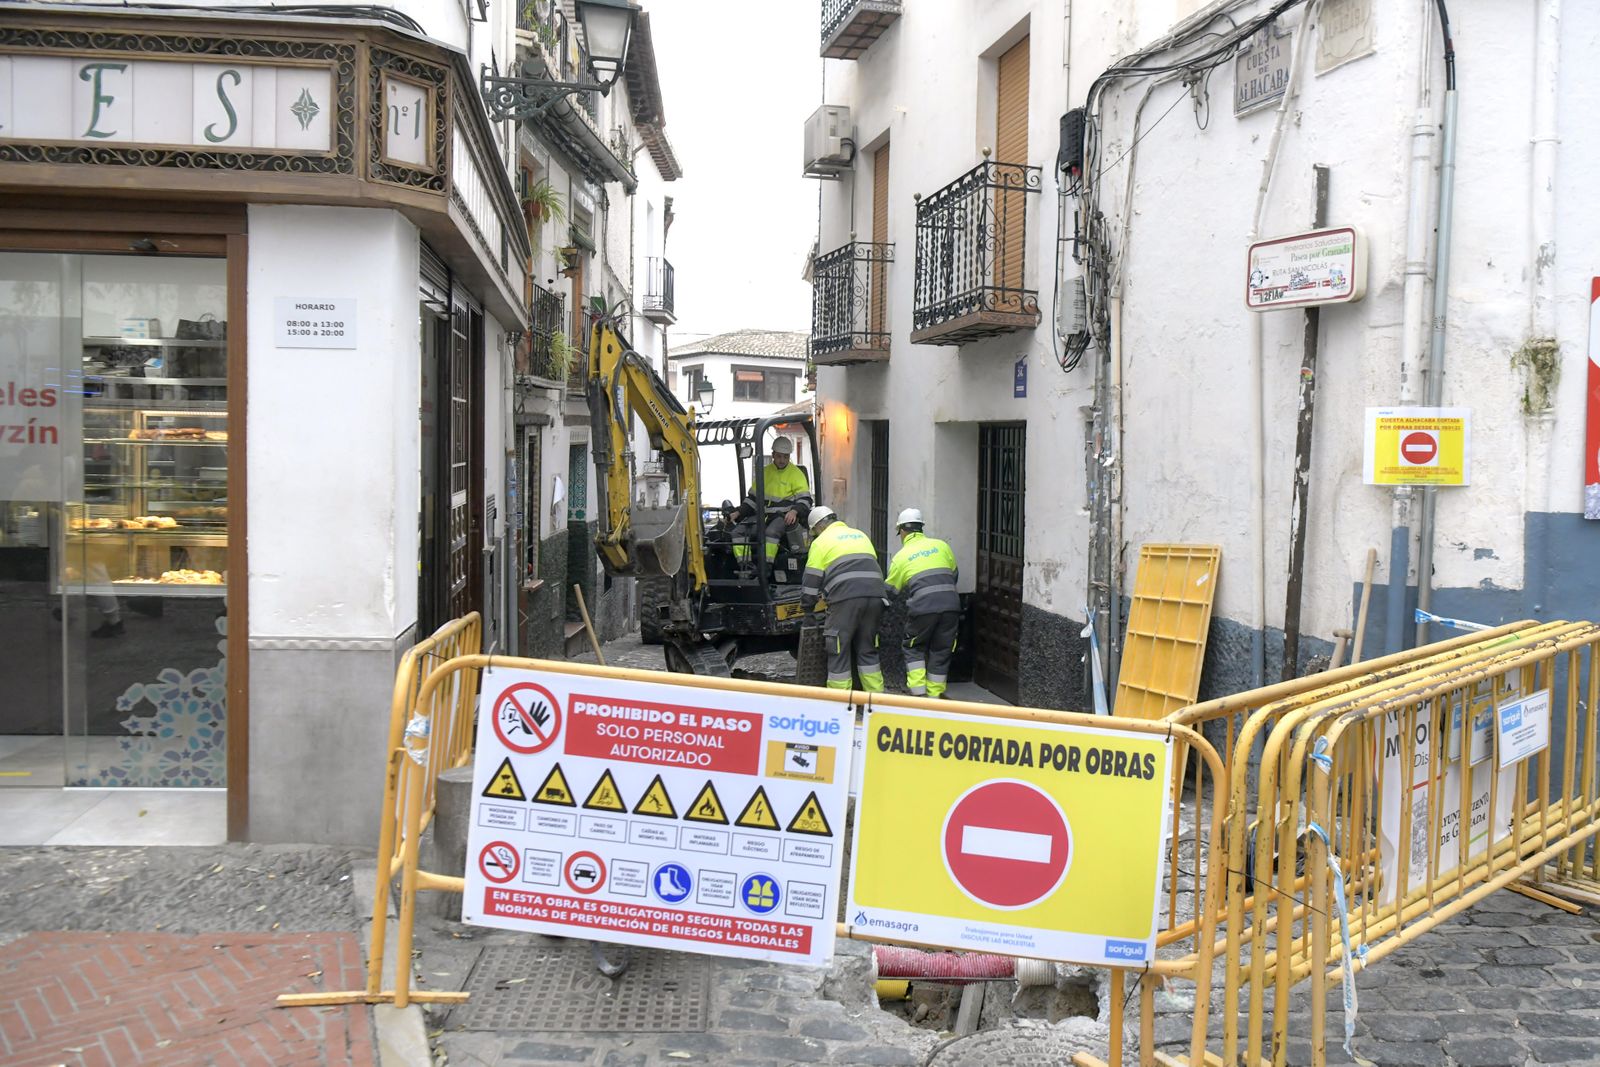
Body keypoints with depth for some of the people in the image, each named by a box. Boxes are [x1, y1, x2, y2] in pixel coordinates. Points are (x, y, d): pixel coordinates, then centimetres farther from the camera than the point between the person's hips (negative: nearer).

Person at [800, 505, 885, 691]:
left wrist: (807, 607, 21)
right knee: (867, 650, 15)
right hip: (874, 595, 6)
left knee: (839, 652, 2)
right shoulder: (861, 535, 28)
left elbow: (811, 580, 8)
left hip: (846, 599, -6)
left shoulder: (821, 541, 10)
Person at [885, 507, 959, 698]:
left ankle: (918, 693, 8)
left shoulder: (901, 556, 9)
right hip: (950, 603, 3)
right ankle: (935, 695, 17)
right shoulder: (941, 545, 16)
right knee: (941, 651, 14)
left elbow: (890, 589, 16)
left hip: (922, 606, -3)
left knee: (914, 649, 16)